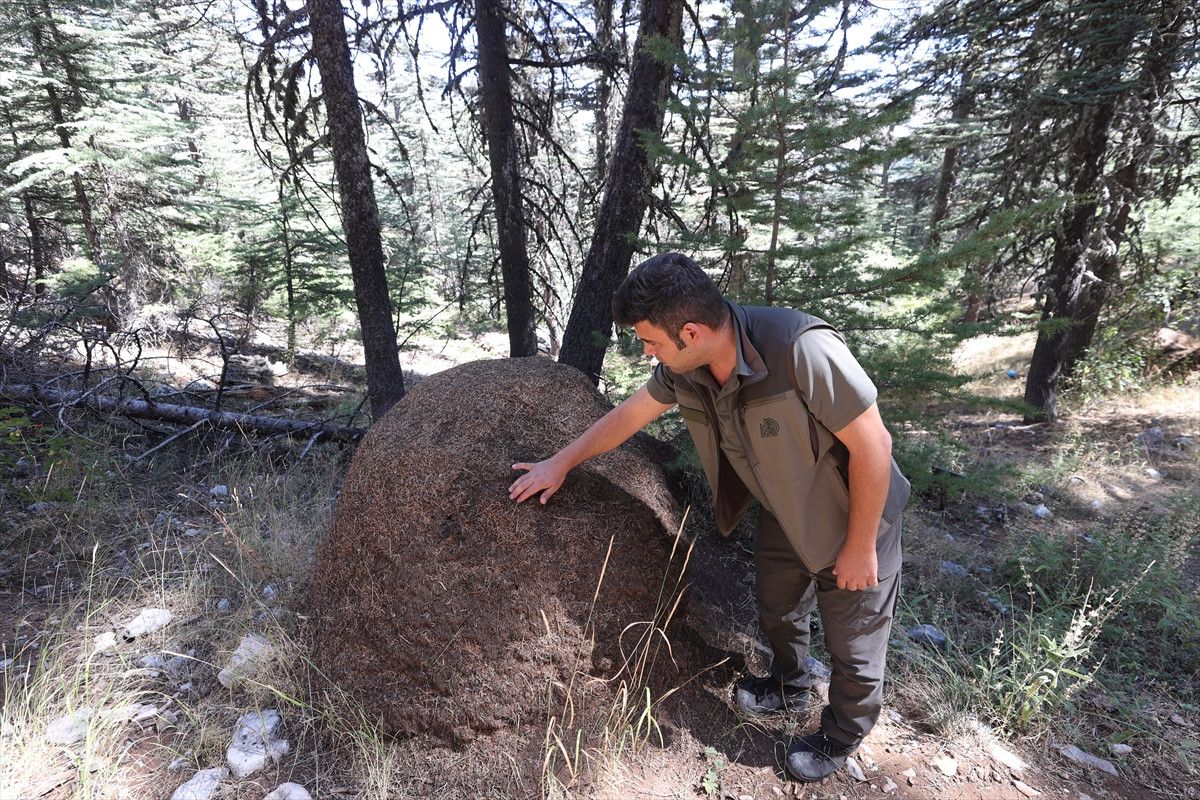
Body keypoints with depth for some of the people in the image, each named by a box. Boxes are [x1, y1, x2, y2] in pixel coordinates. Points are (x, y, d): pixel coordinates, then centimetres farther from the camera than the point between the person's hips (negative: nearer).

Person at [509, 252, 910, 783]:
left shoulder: (802, 349, -39)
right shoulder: (684, 368, -17)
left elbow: (873, 444, -30)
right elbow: (628, 415, -2)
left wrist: (860, 547, -19)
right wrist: (559, 464, 6)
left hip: (852, 518, -6)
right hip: (785, 515, 6)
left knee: (852, 644, 13)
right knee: (777, 610, 26)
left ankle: (841, 738, 42)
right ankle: (789, 687, 55)